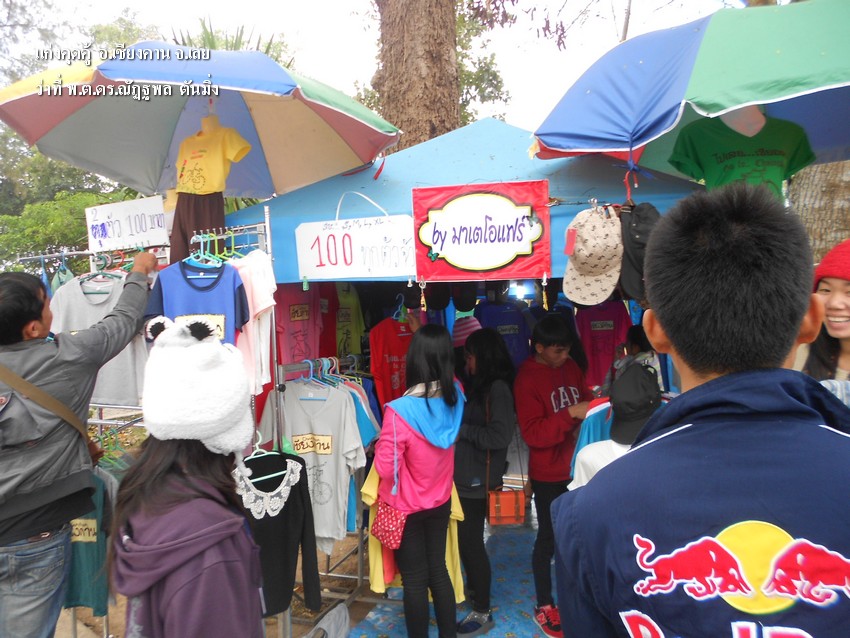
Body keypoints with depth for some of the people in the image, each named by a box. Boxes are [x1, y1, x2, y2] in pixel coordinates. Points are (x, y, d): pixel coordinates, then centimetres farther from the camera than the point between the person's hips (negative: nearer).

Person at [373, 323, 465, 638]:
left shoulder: (400, 410, -30)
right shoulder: (455, 396, -12)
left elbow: (385, 467, -23)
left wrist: (380, 444, -5)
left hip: (407, 506, -5)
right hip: (441, 501, 5)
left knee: (414, 579, 13)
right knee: (438, 570, 22)